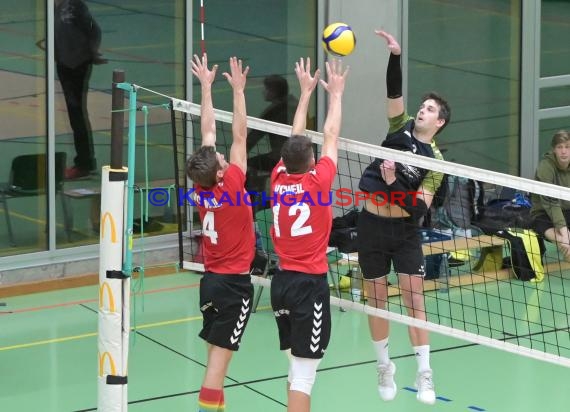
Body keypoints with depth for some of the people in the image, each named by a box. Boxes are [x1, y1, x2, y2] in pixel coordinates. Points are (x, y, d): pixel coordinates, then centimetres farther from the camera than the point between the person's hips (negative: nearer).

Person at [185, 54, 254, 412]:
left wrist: (207, 86, 9)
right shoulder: (231, 186, -18)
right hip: (235, 282, -6)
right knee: (220, 354, -7)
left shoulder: (201, 188, -4)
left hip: (211, 279, 7)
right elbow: (240, 135, -16)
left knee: (216, 351, 14)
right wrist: (238, 89, -14)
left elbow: (208, 131, 3)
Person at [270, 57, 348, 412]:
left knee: (297, 365, 17)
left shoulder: (279, 179, 0)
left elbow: (296, 138, 15)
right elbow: (331, 136, -1)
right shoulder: (317, 181, -12)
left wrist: (306, 91, 23)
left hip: (282, 281, 7)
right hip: (310, 283, -7)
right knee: (304, 372, -6)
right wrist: (336, 93, 12)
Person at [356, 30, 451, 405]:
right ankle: (385, 367, 23)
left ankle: (425, 374, 1)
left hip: (405, 231, -2)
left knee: (414, 298, -6)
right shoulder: (402, 126, 0)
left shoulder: (436, 161, -7)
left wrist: (393, 183, -26)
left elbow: (419, 208, -14)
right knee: (377, 299, 8)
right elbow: (394, 91, -14)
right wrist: (395, 56, -28)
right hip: (372, 224, 2)